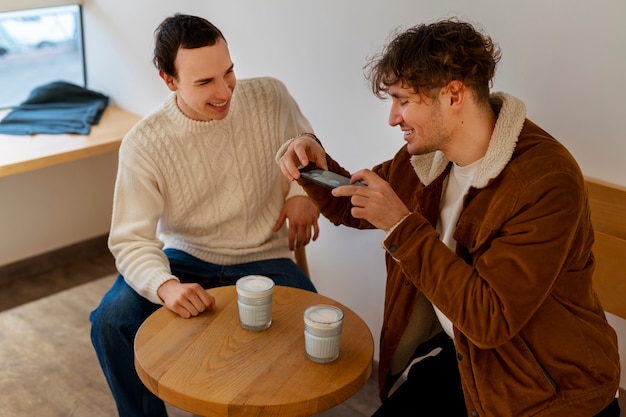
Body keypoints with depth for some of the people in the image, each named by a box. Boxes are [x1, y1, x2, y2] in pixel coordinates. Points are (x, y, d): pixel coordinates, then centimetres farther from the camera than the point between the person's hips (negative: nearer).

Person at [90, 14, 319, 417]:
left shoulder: (270, 97, -8)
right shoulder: (144, 144, -14)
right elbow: (132, 238, -16)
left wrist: (302, 190, -8)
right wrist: (165, 285, -38)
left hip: (264, 260, 1)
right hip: (186, 259, 0)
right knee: (111, 321, -23)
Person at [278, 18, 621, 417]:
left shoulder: (545, 180, -25)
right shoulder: (428, 153, -3)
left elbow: (490, 321, -27)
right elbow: (351, 208, 13)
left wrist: (403, 226, -28)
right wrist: (316, 162, -8)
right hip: (458, 353, 6)